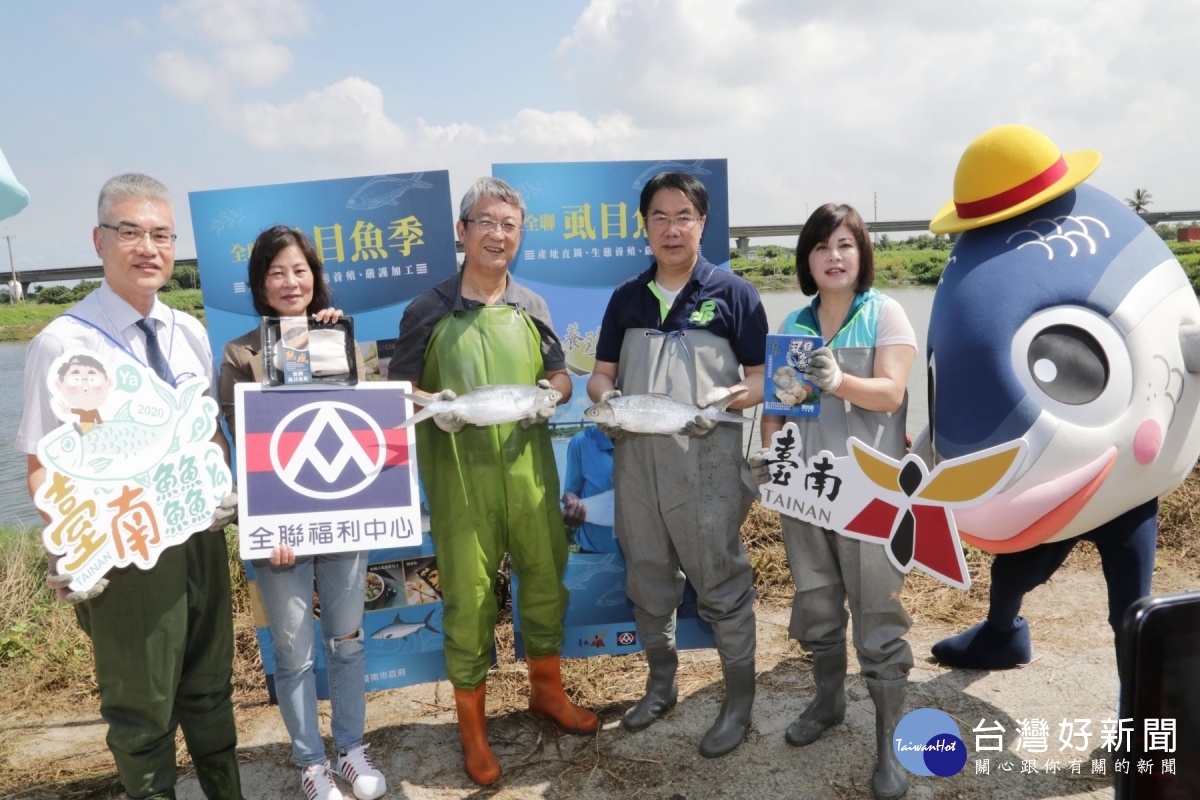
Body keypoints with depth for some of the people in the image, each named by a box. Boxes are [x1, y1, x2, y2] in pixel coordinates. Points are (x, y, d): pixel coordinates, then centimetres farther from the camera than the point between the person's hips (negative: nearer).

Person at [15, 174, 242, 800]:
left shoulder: (189, 334, 3)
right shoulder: (63, 344, -14)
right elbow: (44, 468, -12)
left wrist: (224, 491, -4)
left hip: (201, 536, 5)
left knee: (209, 689, 23)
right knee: (142, 709, 14)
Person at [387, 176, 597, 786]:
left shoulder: (532, 308, 7)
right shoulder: (427, 311, -3)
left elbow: (560, 377, 14)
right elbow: (397, 389, 0)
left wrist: (552, 392, -9)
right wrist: (431, 405, -21)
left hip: (529, 469, 4)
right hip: (460, 478, -3)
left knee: (545, 579, 14)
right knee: (468, 599, 4)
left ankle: (546, 691, 39)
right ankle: (472, 729, 25)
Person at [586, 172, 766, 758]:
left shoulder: (732, 293, -1)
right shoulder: (627, 297, 10)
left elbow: (762, 379, -2)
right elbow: (601, 374, 13)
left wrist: (722, 398, -21)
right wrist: (606, 399, -9)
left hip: (706, 461, -4)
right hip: (635, 460, 5)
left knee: (720, 582, 3)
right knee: (647, 579, 16)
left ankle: (739, 701, 22)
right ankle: (661, 684, 36)